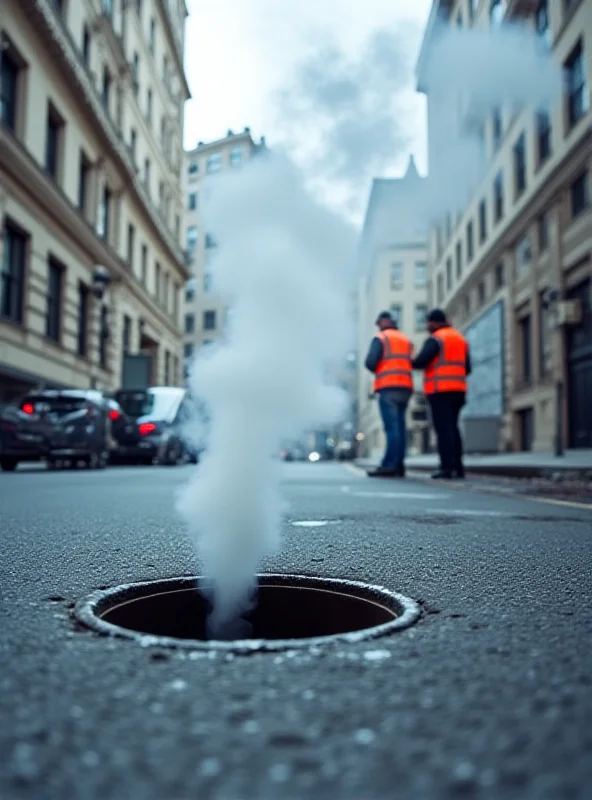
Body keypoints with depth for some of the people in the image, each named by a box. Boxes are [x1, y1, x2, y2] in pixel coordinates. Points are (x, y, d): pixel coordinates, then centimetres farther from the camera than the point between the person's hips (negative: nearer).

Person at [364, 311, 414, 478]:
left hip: (388, 388, -6)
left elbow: (370, 362, -9)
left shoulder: (380, 338, 2)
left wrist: (376, 370, 11)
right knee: (399, 427, 4)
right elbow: (411, 364, 17)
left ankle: (389, 466, -16)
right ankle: (399, 465, 2)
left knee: (391, 428, -12)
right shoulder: (406, 341, 22)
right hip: (405, 388, 6)